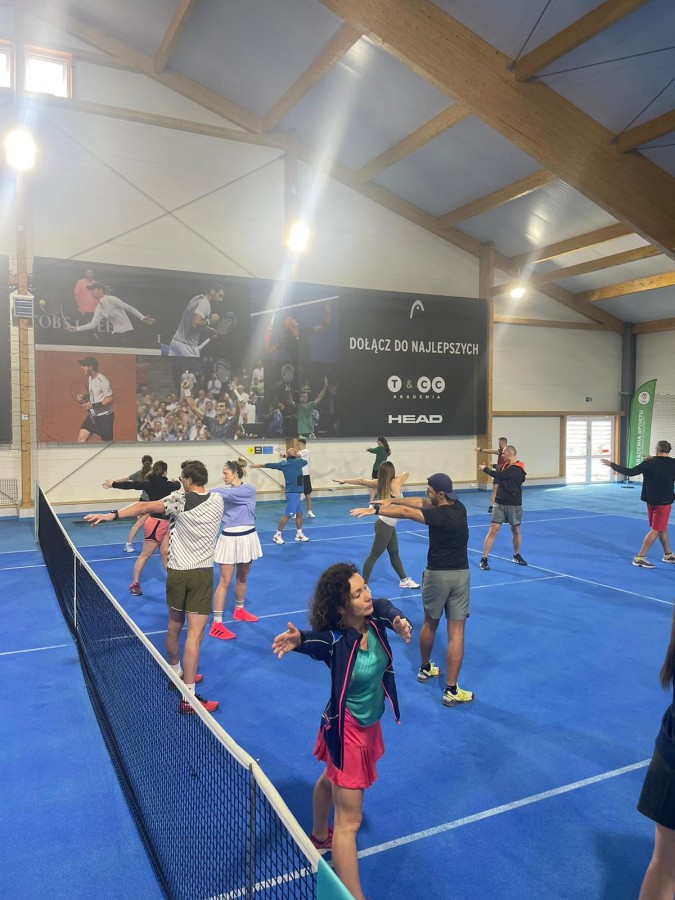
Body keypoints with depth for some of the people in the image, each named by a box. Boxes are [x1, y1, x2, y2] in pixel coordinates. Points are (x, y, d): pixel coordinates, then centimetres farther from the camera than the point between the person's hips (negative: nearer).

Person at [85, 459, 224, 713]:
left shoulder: (179, 499, -7)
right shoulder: (218, 500, -1)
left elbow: (145, 506, -14)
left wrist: (111, 515, -13)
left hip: (177, 572, 2)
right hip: (202, 573, -1)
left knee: (174, 626, 21)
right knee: (194, 634, -4)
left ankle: (175, 673, 42)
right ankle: (188, 697, -4)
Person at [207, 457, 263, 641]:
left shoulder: (249, 490, -11)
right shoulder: (225, 492, 2)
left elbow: (225, 493, -26)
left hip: (247, 537, 0)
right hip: (229, 539, 0)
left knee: (242, 577, 18)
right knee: (225, 581, -3)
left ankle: (239, 610, 39)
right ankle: (216, 624, -1)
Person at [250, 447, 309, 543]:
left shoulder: (283, 464, 5)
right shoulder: (299, 462, -8)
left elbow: (267, 465, 13)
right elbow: (305, 461, 16)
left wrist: (256, 465, 27)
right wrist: (297, 457, 34)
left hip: (295, 492, 7)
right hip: (293, 493, -7)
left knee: (299, 513, 14)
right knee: (287, 514, -5)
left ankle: (299, 534, 22)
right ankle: (277, 535, -2)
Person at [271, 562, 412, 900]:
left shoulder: (374, 618, -15)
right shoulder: (335, 640, -33)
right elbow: (315, 641, -47)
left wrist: (399, 621, -44)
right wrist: (297, 640, -70)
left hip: (370, 723, 8)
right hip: (348, 730, -8)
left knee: (331, 779, 33)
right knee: (349, 820, 0)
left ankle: (319, 835, 58)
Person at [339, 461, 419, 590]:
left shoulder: (379, 483, 1)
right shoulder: (395, 482, -16)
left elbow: (361, 480, 6)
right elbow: (406, 473, 0)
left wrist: (345, 480, 17)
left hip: (389, 525, 8)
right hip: (384, 525, -8)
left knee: (394, 553, 20)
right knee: (374, 555, -2)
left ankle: (404, 580, 35)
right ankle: (364, 585, 5)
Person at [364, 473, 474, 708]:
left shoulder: (440, 516, -19)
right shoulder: (459, 508, -1)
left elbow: (405, 512, -26)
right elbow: (421, 502, 1)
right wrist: (391, 501, -1)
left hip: (437, 574, -4)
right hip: (460, 574, 4)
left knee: (430, 624, 20)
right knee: (456, 632, 1)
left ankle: (425, 669, 41)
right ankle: (451, 690, 3)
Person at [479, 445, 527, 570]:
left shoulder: (517, 469, -17)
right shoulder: (506, 465, 6)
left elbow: (500, 475, -27)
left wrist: (485, 469, -15)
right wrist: (492, 470, 0)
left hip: (514, 504, -4)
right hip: (500, 503, 4)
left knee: (516, 531, 11)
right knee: (493, 530, -5)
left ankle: (516, 556, 32)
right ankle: (484, 559, -4)